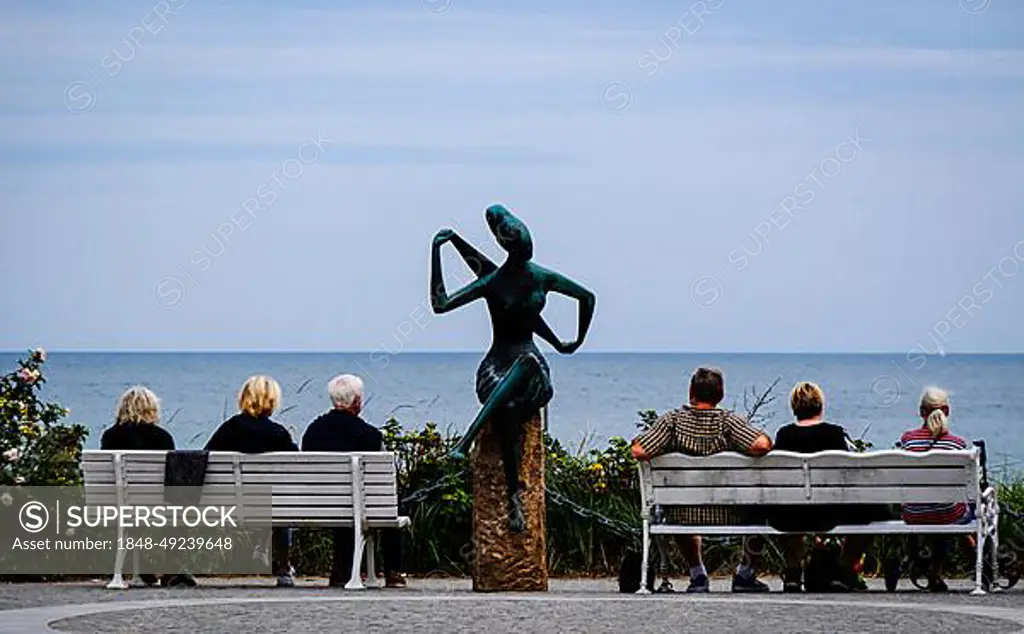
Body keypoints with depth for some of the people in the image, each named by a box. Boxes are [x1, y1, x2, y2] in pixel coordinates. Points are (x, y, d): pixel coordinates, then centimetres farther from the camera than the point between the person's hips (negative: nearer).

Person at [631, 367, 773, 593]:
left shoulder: (673, 419, -9)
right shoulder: (728, 421, -12)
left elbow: (639, 452, -16)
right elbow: (761, 445, -25)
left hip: (684, 514, 2)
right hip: (727, 515, -2)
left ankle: (697, 574, 33)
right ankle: (745, 573, 34)